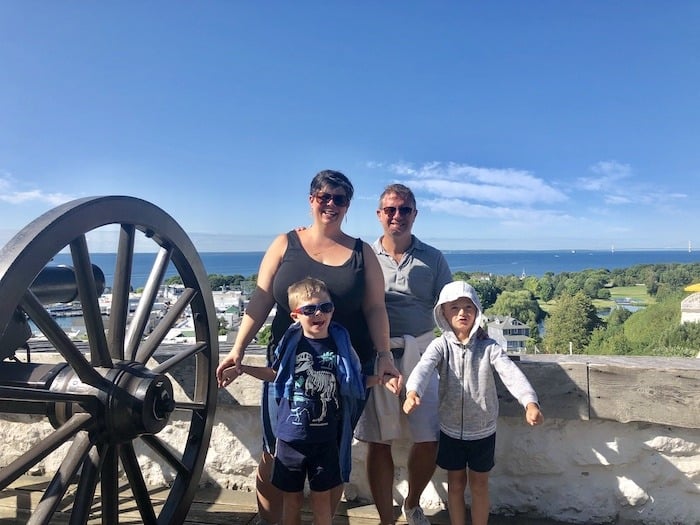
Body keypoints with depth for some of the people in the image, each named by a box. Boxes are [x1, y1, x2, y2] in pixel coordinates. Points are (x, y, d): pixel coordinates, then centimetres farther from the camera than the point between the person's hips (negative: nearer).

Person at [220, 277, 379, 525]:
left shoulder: (340, 344, -8)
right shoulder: (290, 343, -9)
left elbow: (356, 383, 3)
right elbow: (275, 374, 9)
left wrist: (379, 378, -10)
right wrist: (242, 369, 4)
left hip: (326, 439, 0)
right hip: (291, 437, 0)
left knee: (322, 497, 15)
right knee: (291, 497, 16)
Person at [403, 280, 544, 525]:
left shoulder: (488, 347, -10)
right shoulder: (440, 345, -11)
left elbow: (511, 373, -24)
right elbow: (423, 367, -29)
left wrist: (530, 402, -43)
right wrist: (413, 392, -50)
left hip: (483, 430, 0)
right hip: (451, 429, 0)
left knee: (479, 484, 16)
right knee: (456, 484, 16)